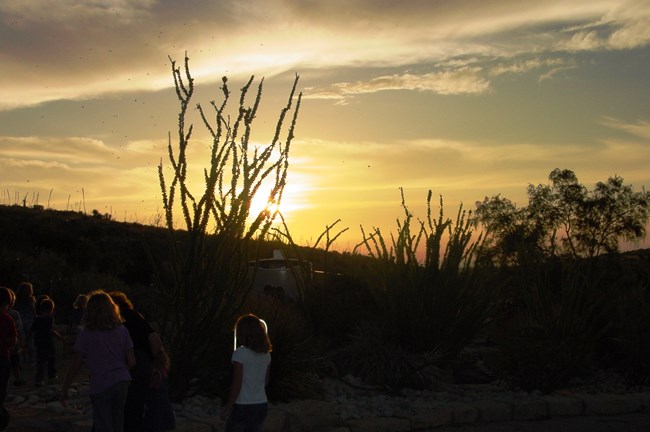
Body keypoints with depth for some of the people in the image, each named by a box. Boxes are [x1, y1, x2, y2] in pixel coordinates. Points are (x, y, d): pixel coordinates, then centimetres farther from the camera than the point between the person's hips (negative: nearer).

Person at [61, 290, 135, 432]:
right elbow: (131, 361, 0)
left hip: (100, 386, -3)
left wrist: (64, 388, 2)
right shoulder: (121, 330, 1)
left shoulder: (87, 334, -7)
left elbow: (76, 365, -7)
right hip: (121, 383, 4)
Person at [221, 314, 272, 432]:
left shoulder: (240, 353, -13)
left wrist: (228, 407, -6)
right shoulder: (266, 354, 6)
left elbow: (237, 385, -13)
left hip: (243, 406, -6)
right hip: (262, 405, 6)